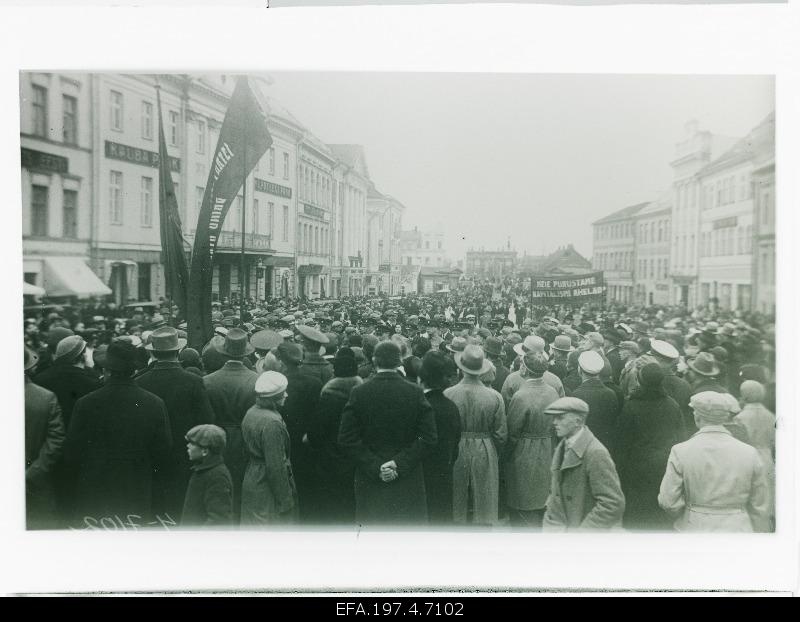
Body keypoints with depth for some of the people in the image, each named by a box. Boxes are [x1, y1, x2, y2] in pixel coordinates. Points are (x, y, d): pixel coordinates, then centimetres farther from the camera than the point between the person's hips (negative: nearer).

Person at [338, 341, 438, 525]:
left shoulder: (359, 393, -6)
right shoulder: (415, 392, -6)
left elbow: (347, 439, -9)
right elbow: (429, 437, -9)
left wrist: (373, 466, -8)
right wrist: (402, 463, -9)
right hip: (408, 483, 0)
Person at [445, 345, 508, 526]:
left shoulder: (448, 394, -11)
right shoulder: (495, 397, -9)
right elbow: (501, 435, -3)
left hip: (455, 455, 0)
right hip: (485, 457, 0)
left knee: (456, 509, 12)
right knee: (484, 510, 10)